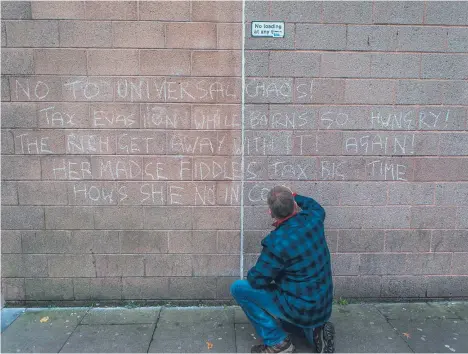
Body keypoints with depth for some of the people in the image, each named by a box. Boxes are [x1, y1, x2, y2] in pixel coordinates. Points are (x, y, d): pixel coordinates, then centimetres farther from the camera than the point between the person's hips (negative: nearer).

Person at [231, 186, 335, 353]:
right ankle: (315, 330, 14)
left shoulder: (276, 242, -28)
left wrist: (251, 274, 7)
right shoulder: (313, 219, -10)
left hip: (300, 310, -7)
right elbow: (316, 206, 17)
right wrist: (294, 196, 30)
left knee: (238, 288, -1)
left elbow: (256, 280, -16)